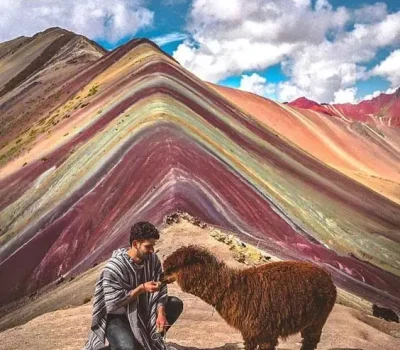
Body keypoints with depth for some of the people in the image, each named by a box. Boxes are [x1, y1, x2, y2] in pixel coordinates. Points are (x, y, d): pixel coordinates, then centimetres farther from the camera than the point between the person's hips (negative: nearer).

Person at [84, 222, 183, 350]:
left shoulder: (152, 259, -9)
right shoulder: (114, 267, -27)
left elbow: (160, 290, -7)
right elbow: (114, 302, -28)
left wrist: (160, 313, -22)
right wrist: (142, 288, -32)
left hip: (143, 310, 7)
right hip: (117, 316, -6)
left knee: (176, 304, -4)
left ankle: (152, 338, 7)